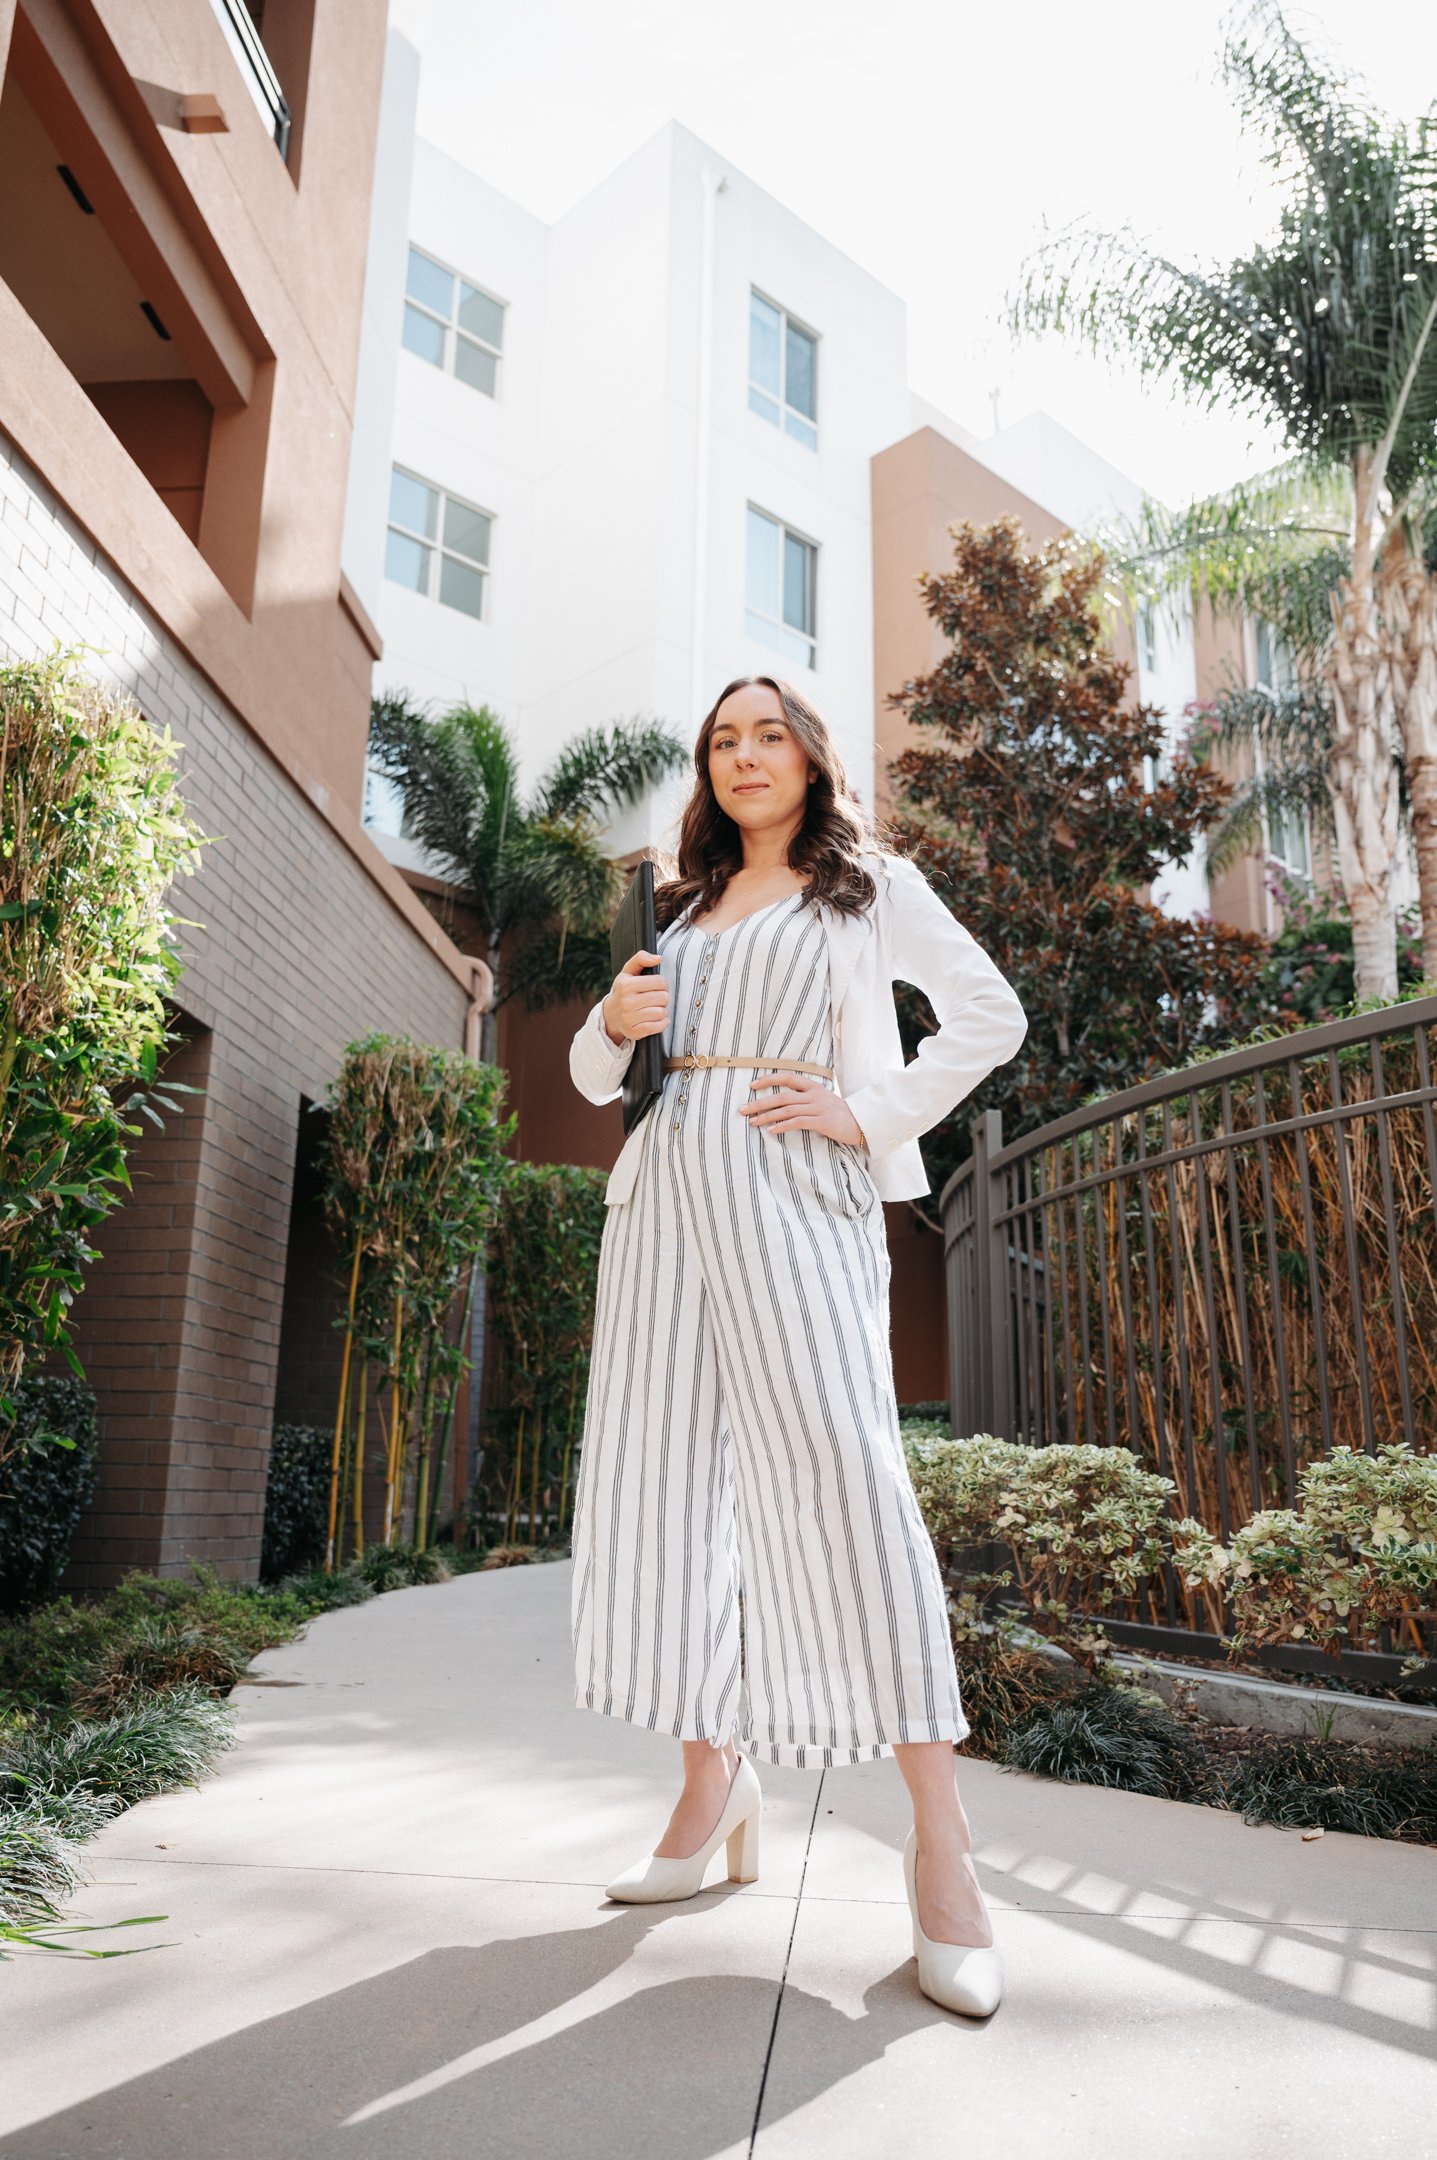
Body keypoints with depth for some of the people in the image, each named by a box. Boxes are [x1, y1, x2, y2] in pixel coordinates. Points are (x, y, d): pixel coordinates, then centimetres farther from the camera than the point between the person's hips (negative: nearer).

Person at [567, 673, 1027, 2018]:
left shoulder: (867, 885, 13)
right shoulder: (684, 907, 24)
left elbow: (988, 1015, 6)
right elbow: (593, 1075, 24)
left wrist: (872, 1117, -5)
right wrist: (613, 1023, 1)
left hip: (793, 1189, -5)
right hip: (669, 1187, 5)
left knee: (842, 1473, -16)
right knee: (666, 1479, 2)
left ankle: (940, 1842, -10)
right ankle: (712, 1776, 17)